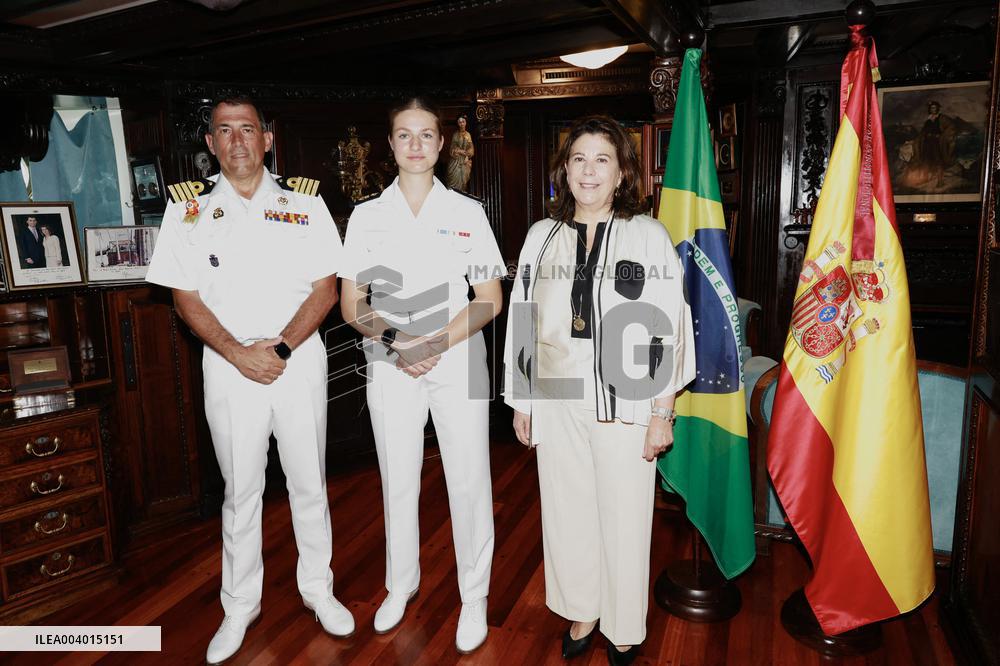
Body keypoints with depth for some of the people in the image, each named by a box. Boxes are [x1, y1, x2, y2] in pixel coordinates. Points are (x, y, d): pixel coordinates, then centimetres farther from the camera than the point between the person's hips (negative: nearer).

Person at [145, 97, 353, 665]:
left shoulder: (304, 203, 1)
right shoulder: (189, 209, 3)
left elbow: (325, 288, -2)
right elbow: (187, 298, 2)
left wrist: (279, 348, -13)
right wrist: (239, 354, -12)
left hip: (300, 362, 0)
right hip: (230, 367, 1)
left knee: (310, 483, 10)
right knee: (240, 490, 12)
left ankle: (318, 588, 31)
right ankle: (241, 604, 30)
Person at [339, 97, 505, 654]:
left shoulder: (468, 212, 1)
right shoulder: (367, 216, 4)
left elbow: (490, 300, -1)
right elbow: (351, 304, 3)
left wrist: (437, 343, -15)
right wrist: (395, 340, -14)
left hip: (459, 364, -1)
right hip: (390, 369, 2)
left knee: (469, 483, 3)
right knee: (398, 482, 13)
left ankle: (474, 596, 23)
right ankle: (402, 584, 36)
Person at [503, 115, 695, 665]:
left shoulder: (650, 237, -4)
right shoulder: (541, 236, 5)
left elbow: (668, 329, -5)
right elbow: (522, 323, 8)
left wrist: (662, 413, -7)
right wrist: (520, 403, 9)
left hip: (624, 406, -3)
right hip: (556, 403, 3)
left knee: (624, 517, 8)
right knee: (567, 512, 14)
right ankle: (581, 611, 37)